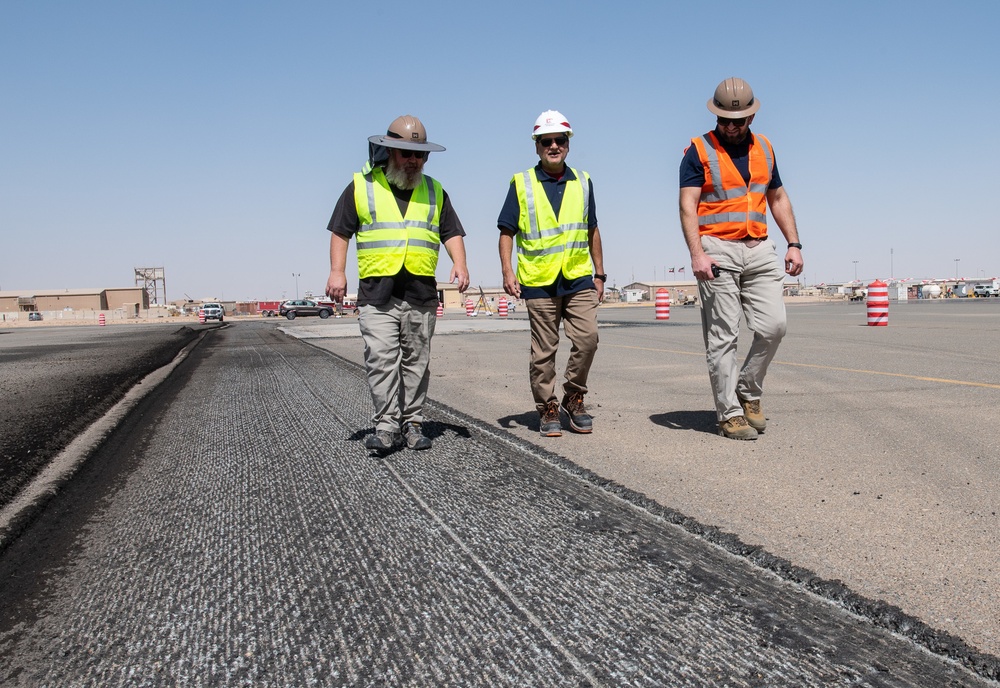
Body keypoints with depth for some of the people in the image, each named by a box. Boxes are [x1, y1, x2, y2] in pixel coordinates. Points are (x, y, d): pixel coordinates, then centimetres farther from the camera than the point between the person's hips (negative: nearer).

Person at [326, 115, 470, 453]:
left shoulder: (434, 191, 16)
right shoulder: (361, 186, 8)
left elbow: (452, 232, 14)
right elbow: (340, 231, 7)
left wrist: (459, 263, -5)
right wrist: (337, 272, -5)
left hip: (422, 293, 2)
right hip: (376, 292, -2)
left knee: (416, 361, 5)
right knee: (381, 359, -10)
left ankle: (412, 424, 12)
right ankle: (387, 425, -6)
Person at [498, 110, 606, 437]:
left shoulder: (583, 182, 12)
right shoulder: (521, 184, 4)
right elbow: (507, 232, 4)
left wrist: (600, 274, 17)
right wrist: (507, 272, -7)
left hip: (579, 279, 2)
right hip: (538, 282, -2)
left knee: (587, 338, -10)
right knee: (544, 352, 3)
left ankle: (573, 398, 10)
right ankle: (547, 410, 16)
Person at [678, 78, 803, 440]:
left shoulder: (764, 148, 16)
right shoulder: (699, 151, 0)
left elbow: (778, 198, 22)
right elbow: (688, 206, -9)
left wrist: (794, 244, 12)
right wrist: (697, 253, -22)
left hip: (760, 249, 5)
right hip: (718, 250, -5)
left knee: (773, 326, -4)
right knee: (723, 337, -3)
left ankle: (748, 392, 17)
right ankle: (729, 414, 4)